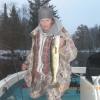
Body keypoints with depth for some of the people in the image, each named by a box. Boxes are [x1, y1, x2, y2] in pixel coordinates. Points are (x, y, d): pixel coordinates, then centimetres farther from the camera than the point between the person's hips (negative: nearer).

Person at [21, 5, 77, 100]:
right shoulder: (37, 33, -1)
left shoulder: (61, 34, -21)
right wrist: (27, 63, 8)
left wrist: (63, 45, -40)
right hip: (38, 72, 6)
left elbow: (72, 55, -22)